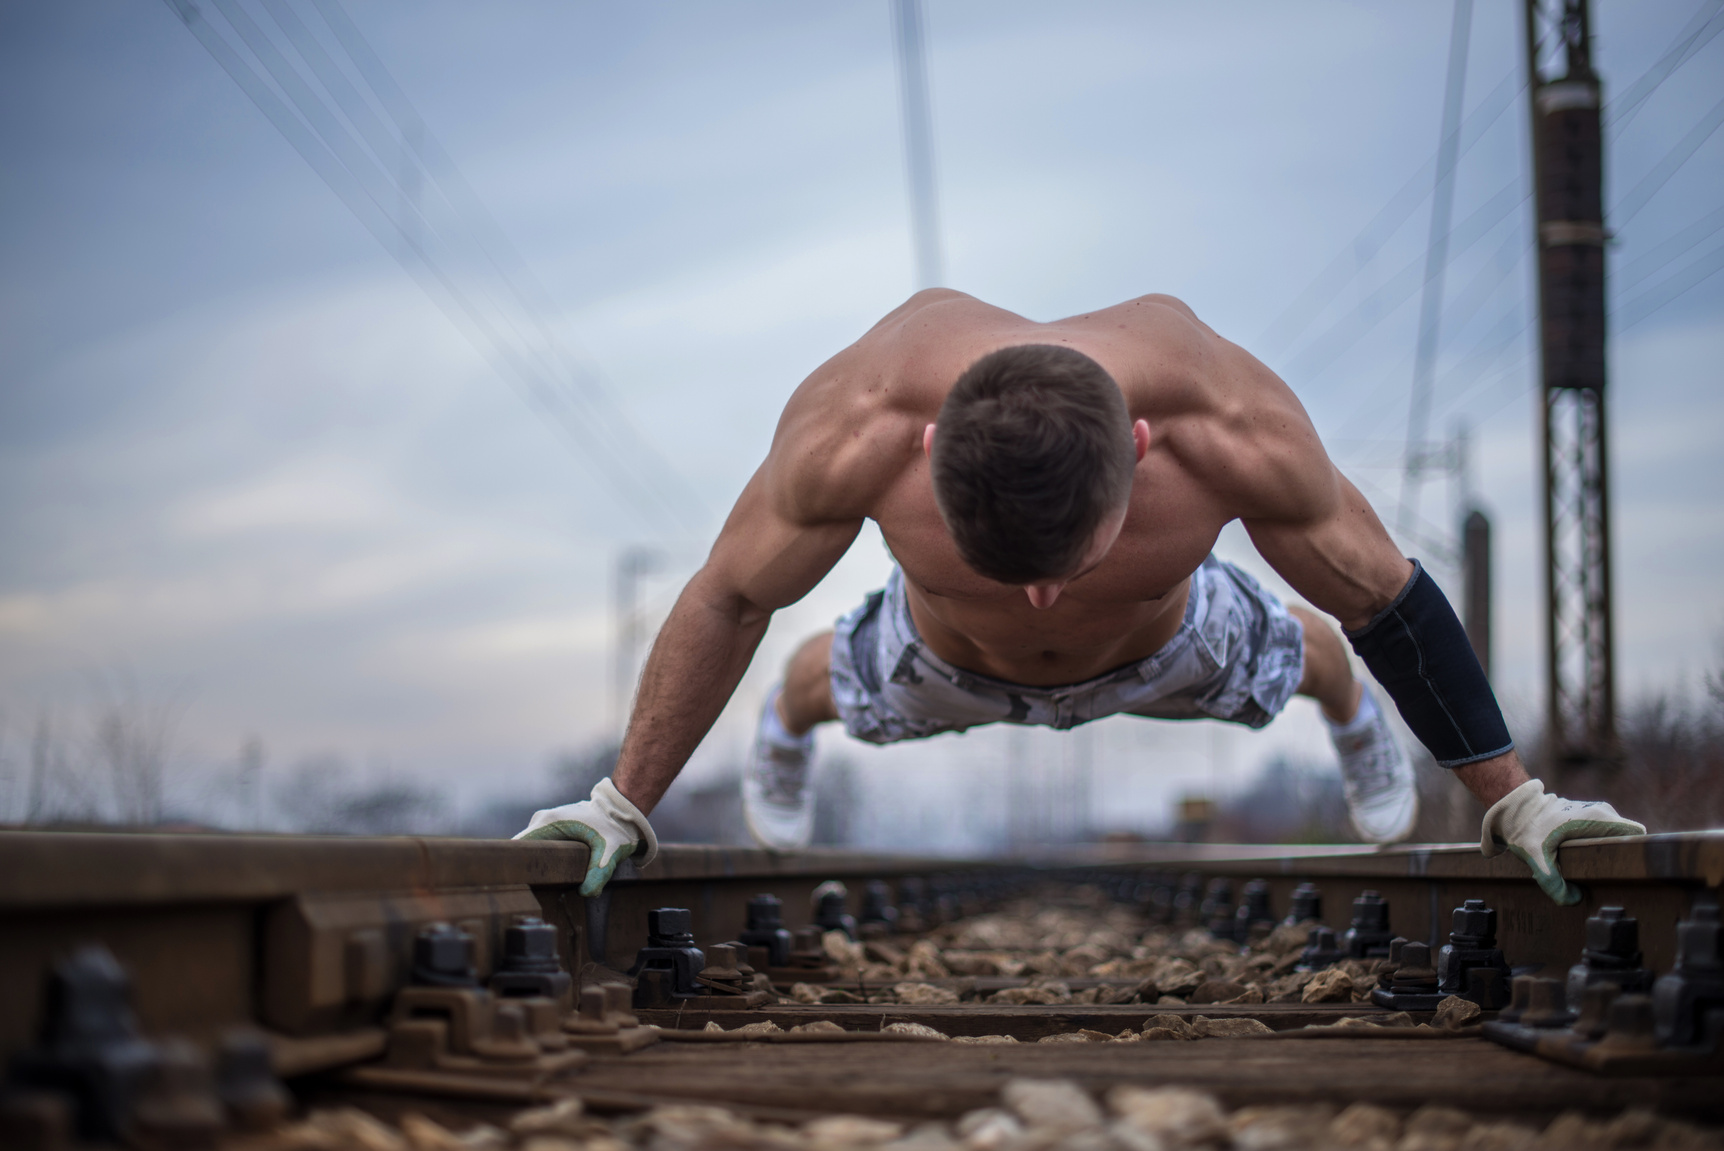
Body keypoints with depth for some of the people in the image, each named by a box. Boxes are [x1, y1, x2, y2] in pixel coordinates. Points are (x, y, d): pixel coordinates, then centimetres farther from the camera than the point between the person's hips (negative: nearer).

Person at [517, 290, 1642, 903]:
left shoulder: (1239, 431, -47)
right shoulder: (852, 432, -46)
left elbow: (1383, 593, -28)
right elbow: (728, 600, -27)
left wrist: (1516, 799, -20)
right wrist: (623, 805, -20)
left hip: (1168, 645, 0)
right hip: (946, 663, 0)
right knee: (842, 680, 33)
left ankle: (1350, 707, 68)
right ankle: (786, 722, 70)